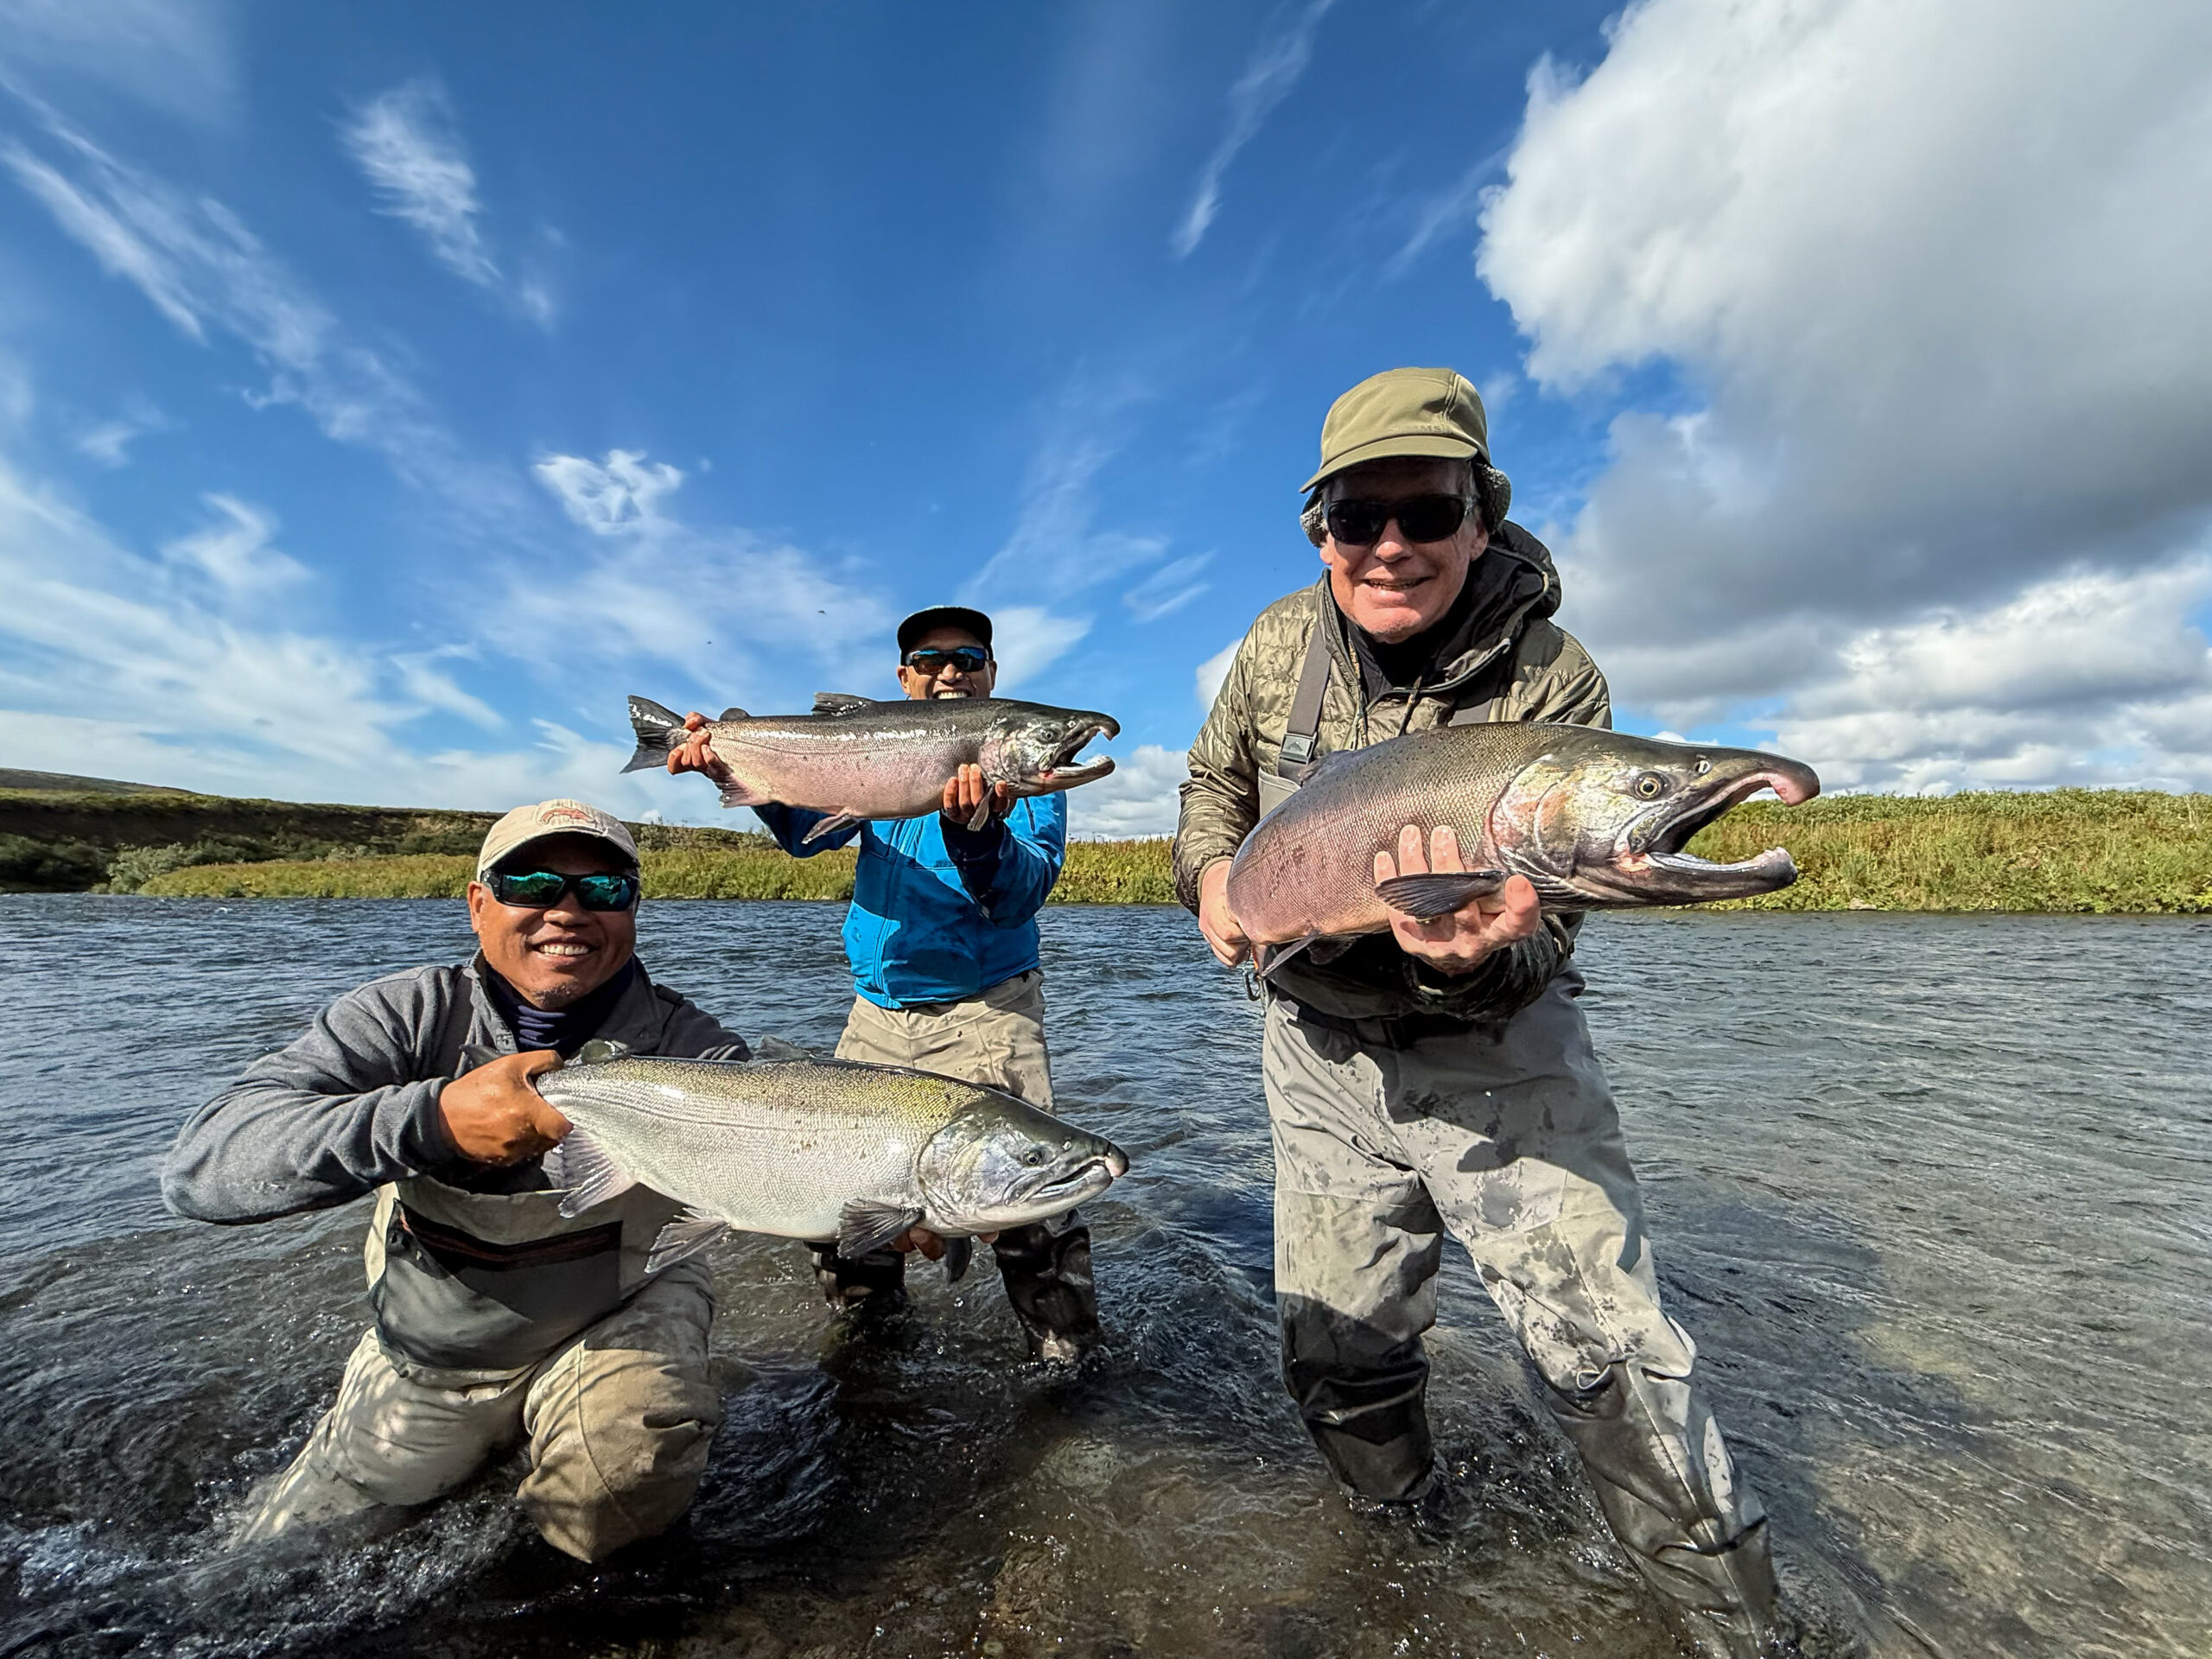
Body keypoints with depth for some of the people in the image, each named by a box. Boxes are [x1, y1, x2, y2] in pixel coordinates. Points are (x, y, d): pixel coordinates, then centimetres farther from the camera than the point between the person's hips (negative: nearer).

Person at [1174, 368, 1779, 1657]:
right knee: (1339, 1352, 14)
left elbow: (1534, 929, -21)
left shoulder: (1552, 684, -17)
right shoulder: (1282, 644, -7)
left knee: (1609, 1352, -6)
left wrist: (1476, 955, -44)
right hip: (1322, 1056, 3)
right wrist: (1212, 874, -9)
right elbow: (1216, 782, 10)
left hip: (1493, 1052, -2)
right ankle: (1410, 1532, 45)